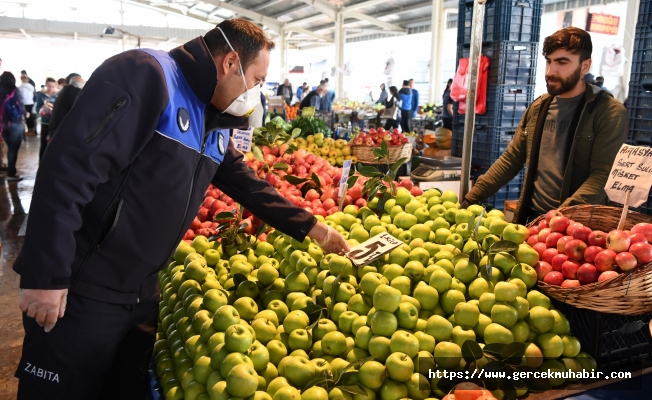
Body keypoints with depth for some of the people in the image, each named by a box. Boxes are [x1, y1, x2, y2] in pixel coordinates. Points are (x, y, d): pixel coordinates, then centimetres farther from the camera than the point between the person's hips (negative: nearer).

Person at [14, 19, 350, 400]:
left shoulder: (214, 124, 10)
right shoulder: (145, 74, -18)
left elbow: (249, 186, 18)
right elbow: (68, 167, -24)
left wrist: (313, 228, 15)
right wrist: (47, 275, -24)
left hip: (142, 293, 8)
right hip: (80, 292, -8)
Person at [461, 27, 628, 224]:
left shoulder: (610, 113, -7)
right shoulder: (539, 108, 10)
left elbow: (603, 175, -15)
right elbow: (510, 159, 13)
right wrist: (471, 197, 4)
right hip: (532, 218, 4)